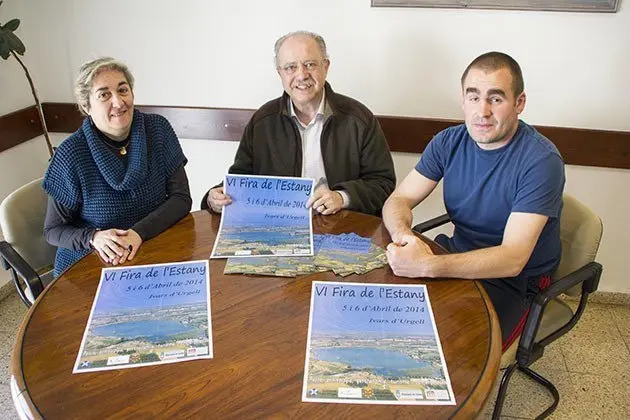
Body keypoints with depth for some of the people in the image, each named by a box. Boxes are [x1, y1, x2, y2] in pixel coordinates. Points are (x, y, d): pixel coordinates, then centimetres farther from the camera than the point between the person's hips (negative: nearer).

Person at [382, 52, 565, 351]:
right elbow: (398, 200, -3)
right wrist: (403, 235, -28)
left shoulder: (542, 161, -20)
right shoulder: (450, 142, -1)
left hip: (515, 280, -5)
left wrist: (427, 266, -40)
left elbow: (512, 260, -28)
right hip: (459, 256, 5)